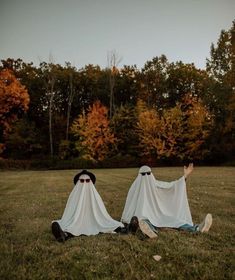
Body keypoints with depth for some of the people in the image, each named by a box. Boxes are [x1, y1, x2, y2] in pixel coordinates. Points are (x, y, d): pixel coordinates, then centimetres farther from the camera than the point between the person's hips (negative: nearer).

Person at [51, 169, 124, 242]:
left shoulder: (94, 194, 0)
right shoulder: (74, 195, -1)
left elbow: (101, 212, 4)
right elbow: (69, 214, 2)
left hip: (92, 224, 1)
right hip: (77, 224, 0)